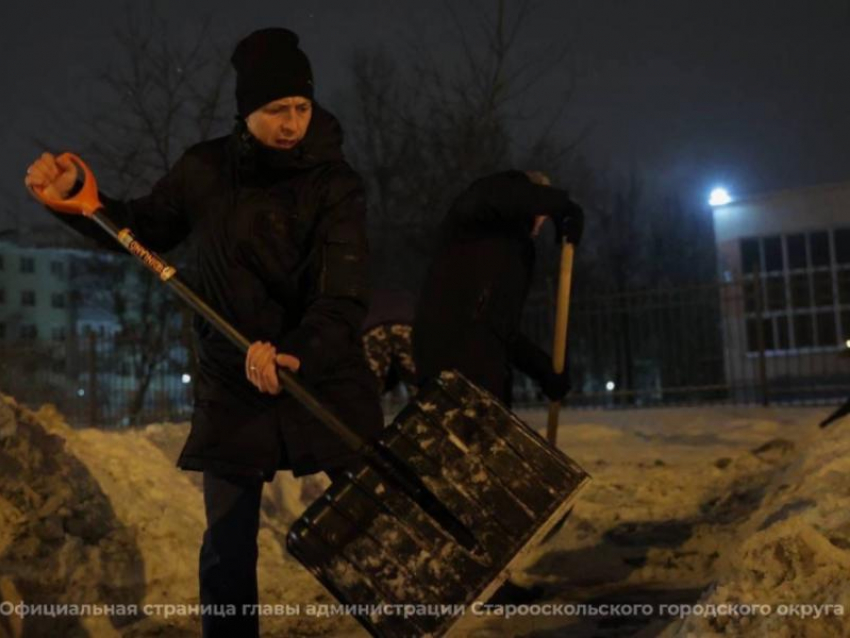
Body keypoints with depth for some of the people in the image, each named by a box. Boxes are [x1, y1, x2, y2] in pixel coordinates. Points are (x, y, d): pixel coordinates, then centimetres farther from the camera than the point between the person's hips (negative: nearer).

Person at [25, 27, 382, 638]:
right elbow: (145, 230, 16)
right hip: (232, 383, 2)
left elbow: (343, 299, -22)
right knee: (227, 548, 8)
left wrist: (298, 353, -41)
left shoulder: (336, 184, -12)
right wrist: (74, 195, 0)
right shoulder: (205, 170, -2)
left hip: (328, 377, -2)